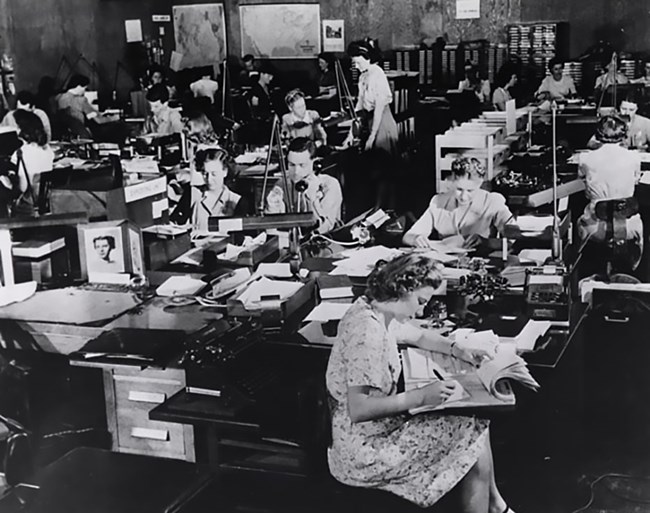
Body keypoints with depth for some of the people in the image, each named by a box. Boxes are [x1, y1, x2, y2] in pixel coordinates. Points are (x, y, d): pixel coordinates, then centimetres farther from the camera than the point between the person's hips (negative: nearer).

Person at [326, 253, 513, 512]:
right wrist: (421, 396, -27)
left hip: (380, 426, 10)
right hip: (363, 454, -10)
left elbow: (419, 336, 20)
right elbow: (358, 409, -31)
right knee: (472, 438, -5)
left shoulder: (371, 309, 3)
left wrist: (457, 348, 3)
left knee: (476, 423, 11)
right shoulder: (367, 331, -27)